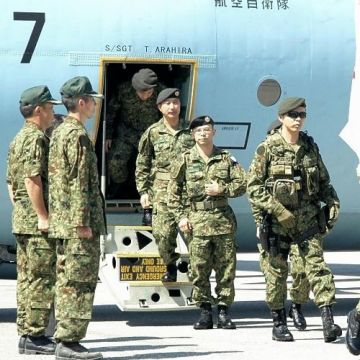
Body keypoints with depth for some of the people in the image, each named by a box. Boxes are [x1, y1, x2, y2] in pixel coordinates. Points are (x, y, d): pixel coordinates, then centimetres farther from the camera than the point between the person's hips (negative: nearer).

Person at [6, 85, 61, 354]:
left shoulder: (19, 139, 18)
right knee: (42, 279, -8)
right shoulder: (36, 138, -13)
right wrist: (43, 216, -21)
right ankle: (34, 337, -7)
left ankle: (26, 332, 16)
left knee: (27, 278, 12)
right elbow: (32, 179, -22)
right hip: (37, 221, -10)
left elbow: (11, 182, 21)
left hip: (21, 219, 10)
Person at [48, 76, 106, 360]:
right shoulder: (78, 135, -14)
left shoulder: (59, 132, 17)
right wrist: (83, 222, -20)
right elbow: (80, 183, -19)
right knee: (80, 282, -7)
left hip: (62, 223, 10)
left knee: (67, 281, 12)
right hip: (78, 224, -10)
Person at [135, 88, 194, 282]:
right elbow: (142, 165, 11)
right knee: (163, 233, -9)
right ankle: (170, 266, 13)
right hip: (162, 192, -1)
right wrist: (143, 191, 4)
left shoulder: (190, 131, 9)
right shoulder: (153, 133, 7)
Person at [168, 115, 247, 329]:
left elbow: (243, 184, 6)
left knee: (226, 268, 1)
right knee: (199, 269, -1)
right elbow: (174, 192, 7)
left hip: (224, 219, 1)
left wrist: (222, 189, -8)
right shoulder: (185, 161, 5)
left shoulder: (227, 159, 7)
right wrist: (181, 217, -2)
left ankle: (224, 311, 9)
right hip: (197, 221, 0)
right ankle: (205, 312, 8)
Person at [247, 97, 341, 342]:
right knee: (276, 271, 3)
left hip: (308, 218, 3)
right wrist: (277, 210, -14)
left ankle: (328, 321, -14)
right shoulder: (268, 148, -4)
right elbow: (253, 186, -6)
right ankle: (279, 324, 14)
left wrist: (332, 203, 4)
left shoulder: (310, 147, 9)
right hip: (276, 220, -3)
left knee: (317, 265, -8)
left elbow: (324, 182, 19)